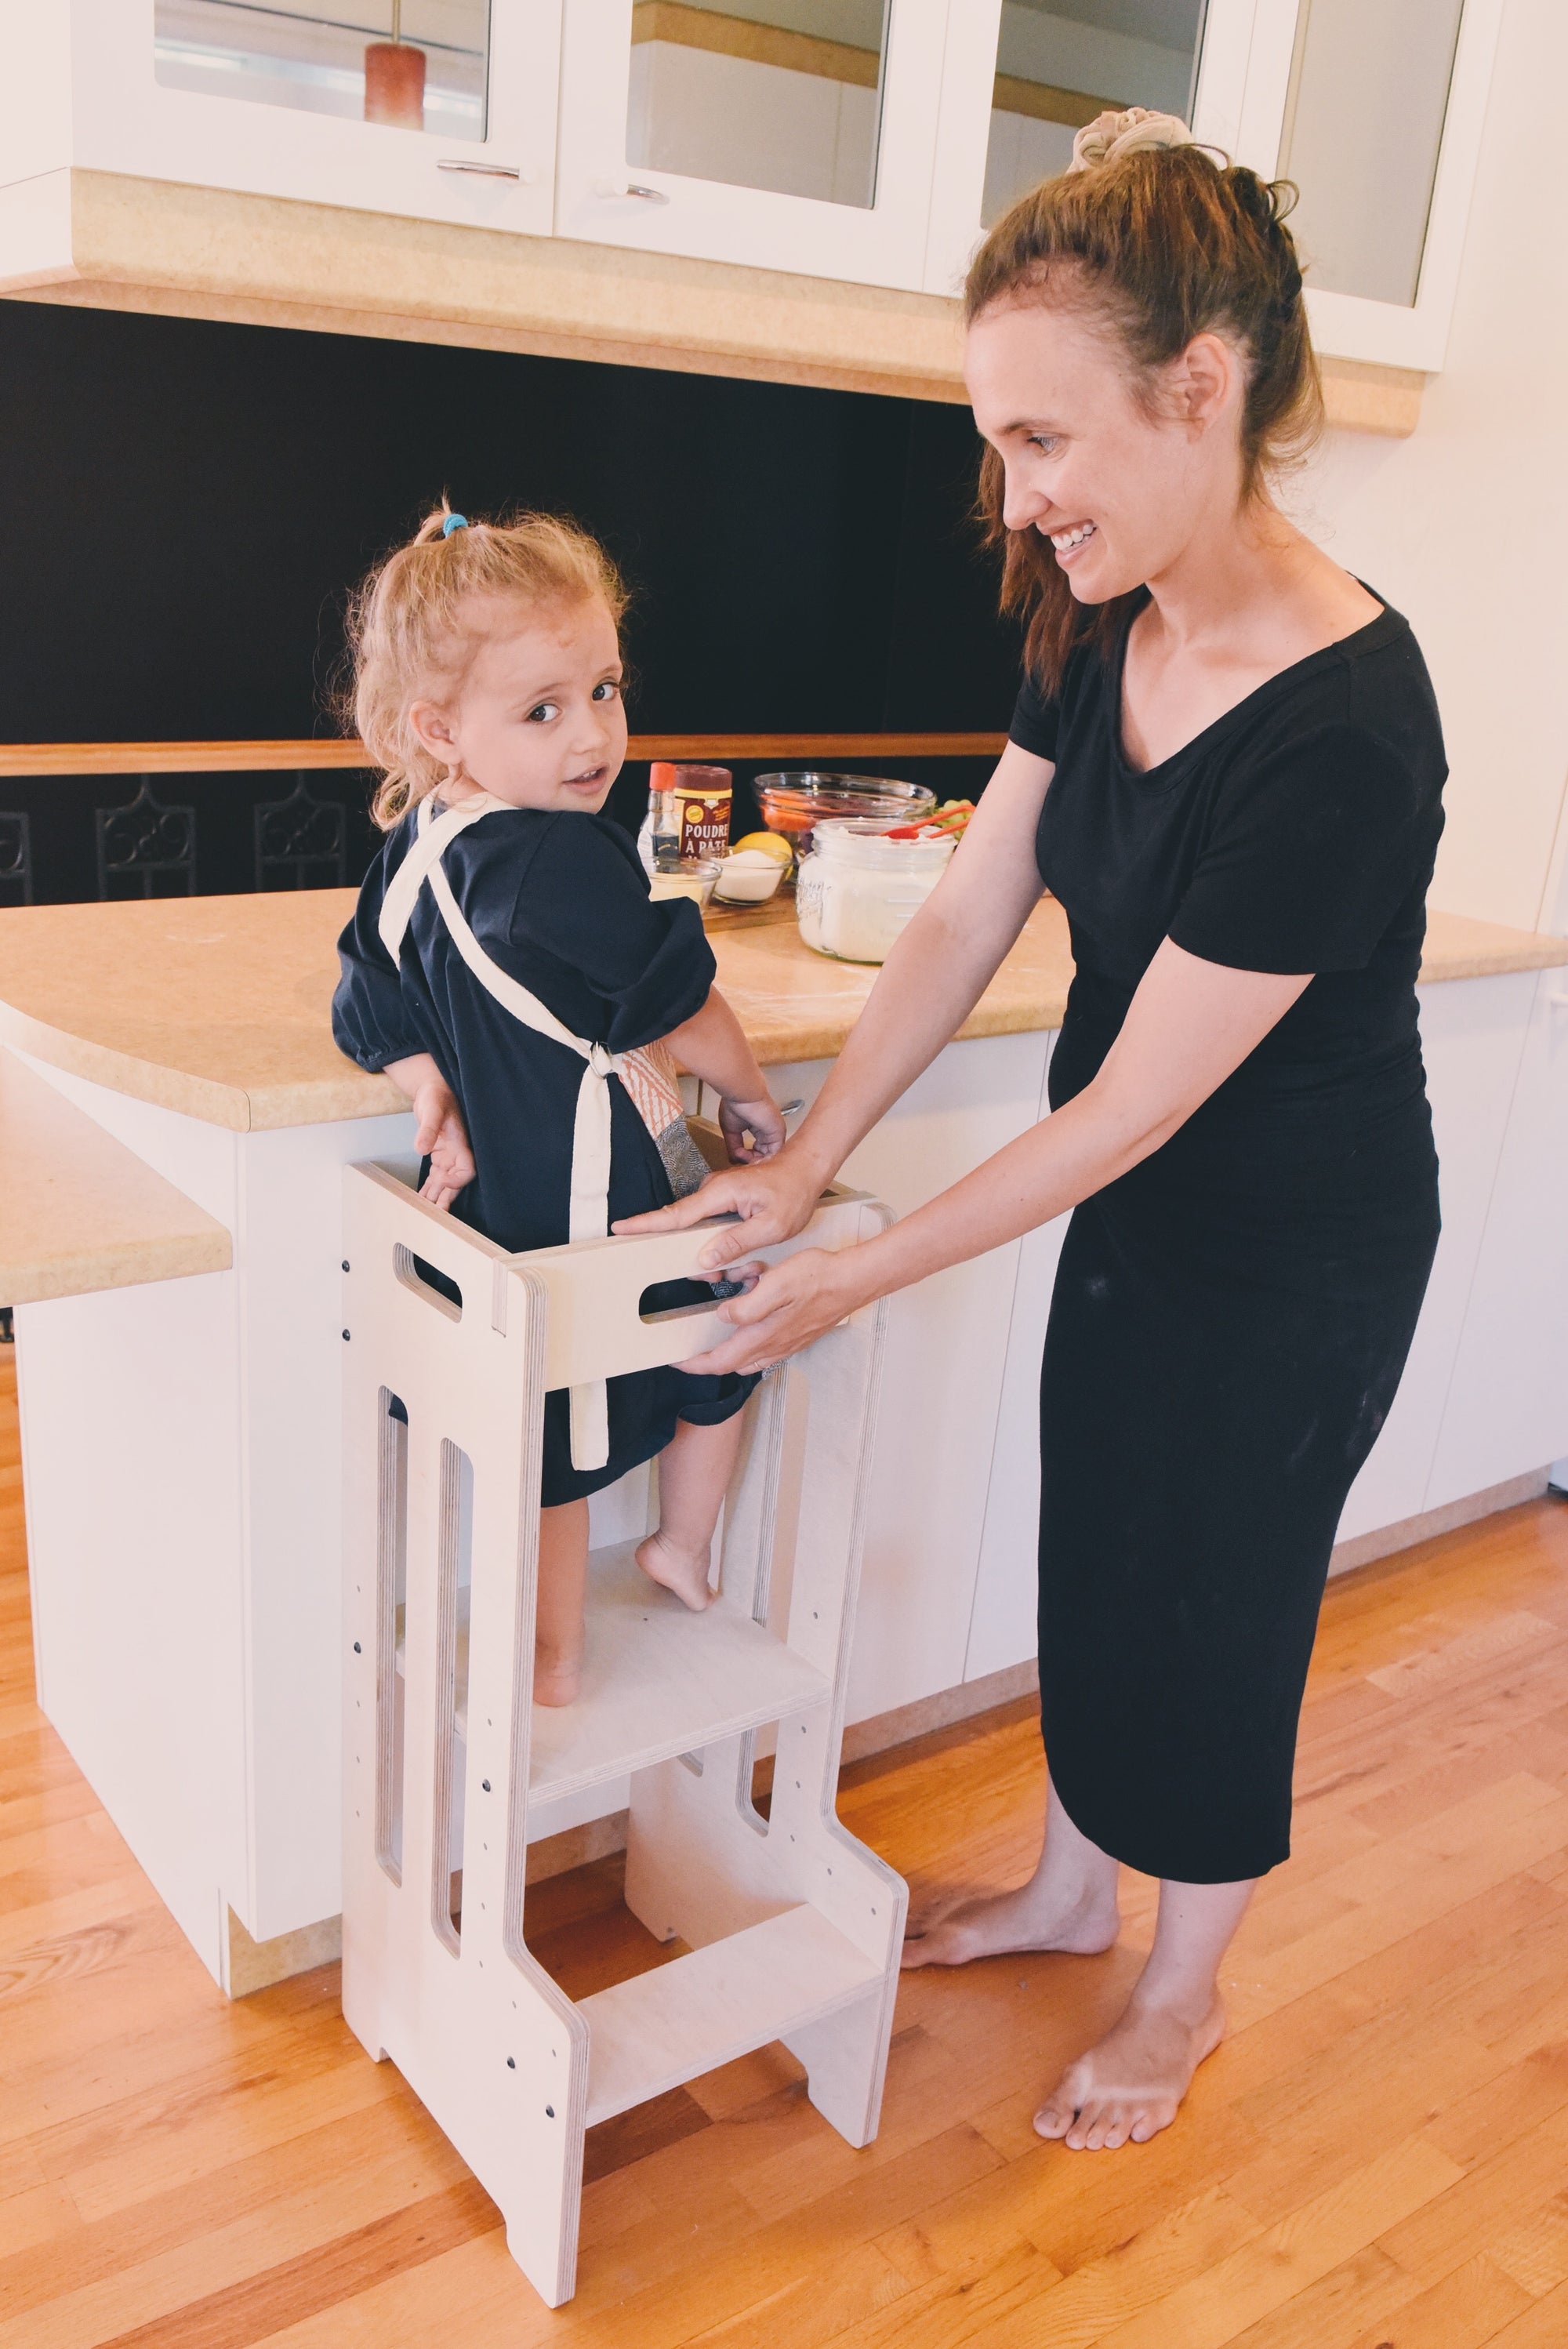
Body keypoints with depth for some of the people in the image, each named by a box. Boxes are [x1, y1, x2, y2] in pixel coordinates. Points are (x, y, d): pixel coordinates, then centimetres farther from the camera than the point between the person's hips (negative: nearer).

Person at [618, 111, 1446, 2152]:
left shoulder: (1340, 729, -32)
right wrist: (805, 1164, -9)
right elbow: (964, 919, -3)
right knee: (1096, 1559, 21)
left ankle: (1184, 1995, 39)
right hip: (1140, 1213, 7)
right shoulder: (1103, 630, -7)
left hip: (1294, 1259, -7)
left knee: (1212, 1605, 11)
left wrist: (865, 1273, -20)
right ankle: (1068, 1891, 47)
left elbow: (1138, 1099, -27)